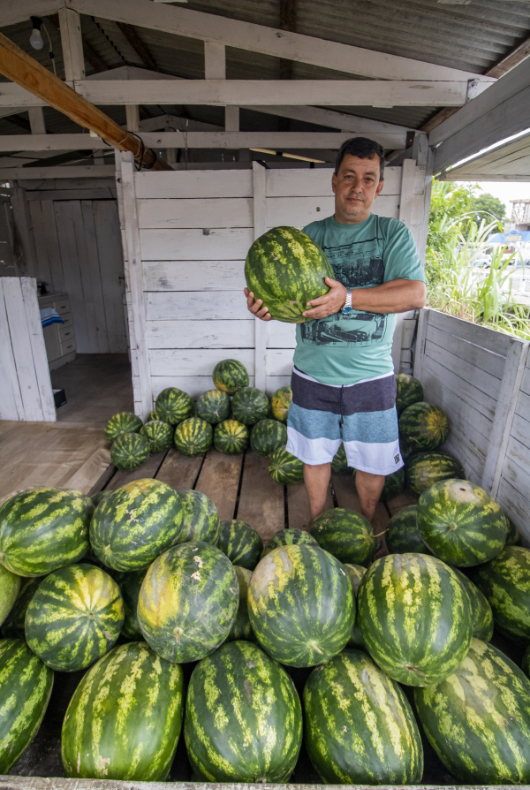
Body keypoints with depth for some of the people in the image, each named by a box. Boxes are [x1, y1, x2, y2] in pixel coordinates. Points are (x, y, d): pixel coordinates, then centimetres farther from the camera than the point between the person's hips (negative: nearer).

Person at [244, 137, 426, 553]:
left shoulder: (393, 233, -1)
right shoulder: (309, 235, 4)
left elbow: (416, 293, -15)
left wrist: (348, 298, -29)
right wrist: (265, 303, -24)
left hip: (371, 377, -1)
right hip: (313, 374, 2)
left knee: (374, 462, 11)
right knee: (316, 455, 16)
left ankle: (367, 525, 41)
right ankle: (318, 522, 41)